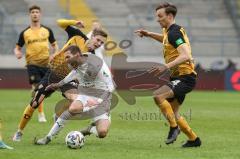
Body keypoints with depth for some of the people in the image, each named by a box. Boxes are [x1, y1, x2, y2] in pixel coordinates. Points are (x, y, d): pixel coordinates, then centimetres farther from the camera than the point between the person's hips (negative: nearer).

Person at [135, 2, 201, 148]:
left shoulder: (174, 32, -16)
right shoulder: (170, 31, 14)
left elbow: (186, 56, -29)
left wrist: (166, 67, -37)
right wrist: (150, 34, 27)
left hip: (185, 77, -11)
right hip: (179, 77, 11)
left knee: (158, 96, -29)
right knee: (173, 113, 15)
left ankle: (174, 127, -17)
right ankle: (194, 139, 25)